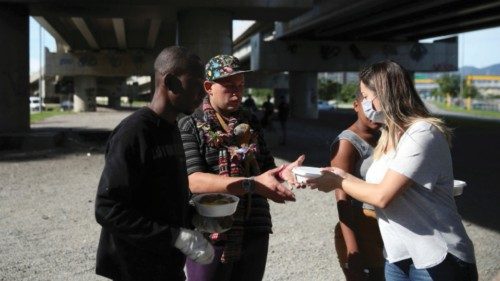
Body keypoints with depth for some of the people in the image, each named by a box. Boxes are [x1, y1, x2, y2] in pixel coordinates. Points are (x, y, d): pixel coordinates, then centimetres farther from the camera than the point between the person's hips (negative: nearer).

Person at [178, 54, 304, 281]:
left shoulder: (251, 123, 9)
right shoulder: (190, 126, -5)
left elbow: (265, 168, 11)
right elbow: (193, 180, -17)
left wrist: (281, 173, -14)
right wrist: (252, 184, -27)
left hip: (255, 233, 5)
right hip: (210, 234, -4)